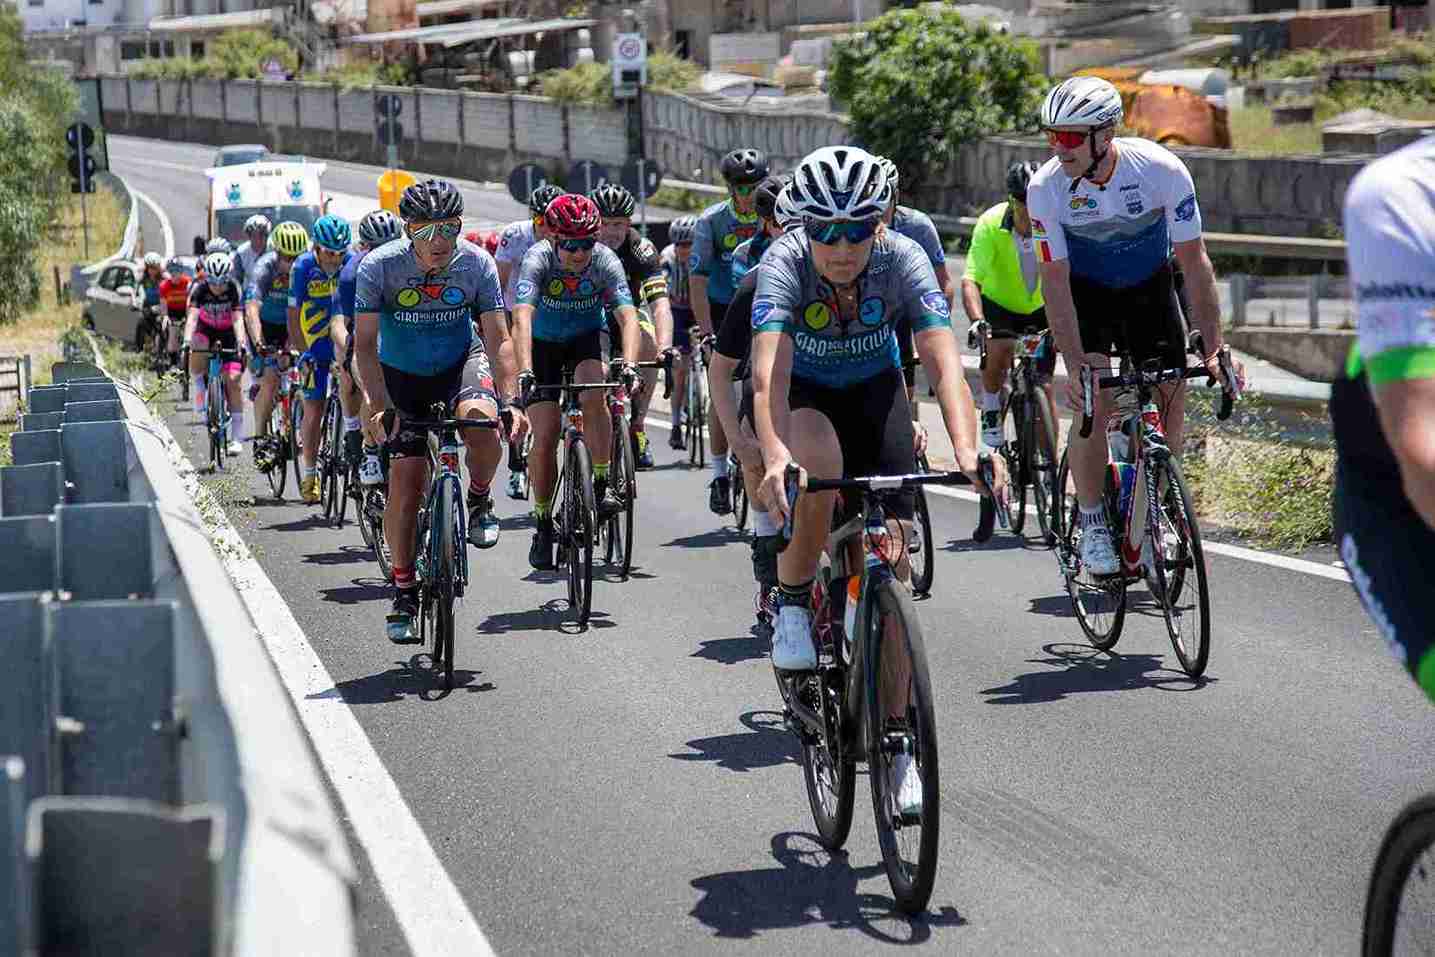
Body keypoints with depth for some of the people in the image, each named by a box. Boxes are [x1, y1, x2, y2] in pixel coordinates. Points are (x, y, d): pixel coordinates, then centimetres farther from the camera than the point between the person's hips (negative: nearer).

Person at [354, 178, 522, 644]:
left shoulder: (476, 263, -18)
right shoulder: (379, 266, -22)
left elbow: (498, 339, -18)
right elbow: (364, 344, -22)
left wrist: (510, 400, -31)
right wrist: (379, 405, -34)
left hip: (460, 364, 0)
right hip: (402, 376, 0)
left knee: (480, 419, -33)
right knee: (405, 479, -9)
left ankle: (479, 502, -2)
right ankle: (404, 593, 4)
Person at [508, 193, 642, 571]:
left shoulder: (605, 261, -24)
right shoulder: (538, 259, -28)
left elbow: (628, 316, -33)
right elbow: (522, 317, -41)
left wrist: (628, 364, -50)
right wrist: (525, 371, -55)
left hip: (585, 340, 1)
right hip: (543, 344, -1)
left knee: (593, 397, -31)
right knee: (545, 437, -9)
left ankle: (601, 485, -16)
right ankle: (543, 524, 7)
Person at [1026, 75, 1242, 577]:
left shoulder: (1161, 169, -29)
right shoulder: (1046, 187, -28)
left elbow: (1194, 262, -23)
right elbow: (1055, 281, -25)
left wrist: (1214, 348, -26)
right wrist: (1075, 365, -33)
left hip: (1150, 287, 1)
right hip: (1085, 292, -1)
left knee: (1171, 399, -6)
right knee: (1093, 399, -19)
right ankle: (1092, 524, -6)